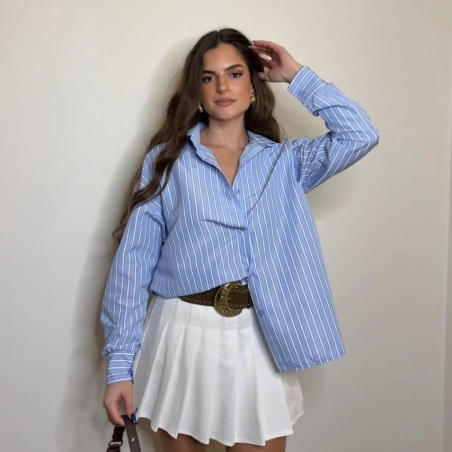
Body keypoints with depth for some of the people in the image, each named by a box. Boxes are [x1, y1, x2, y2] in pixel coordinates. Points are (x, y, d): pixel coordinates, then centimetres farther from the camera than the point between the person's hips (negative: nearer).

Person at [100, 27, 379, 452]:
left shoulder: (284, 161, 8)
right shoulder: (167, 160, 1)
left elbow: (361, 135, -7)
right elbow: (134, 260, -3)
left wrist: (298, 77, 2)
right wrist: (120, 362, -8)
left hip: (259, 339, 1)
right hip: (184, 332, -1)